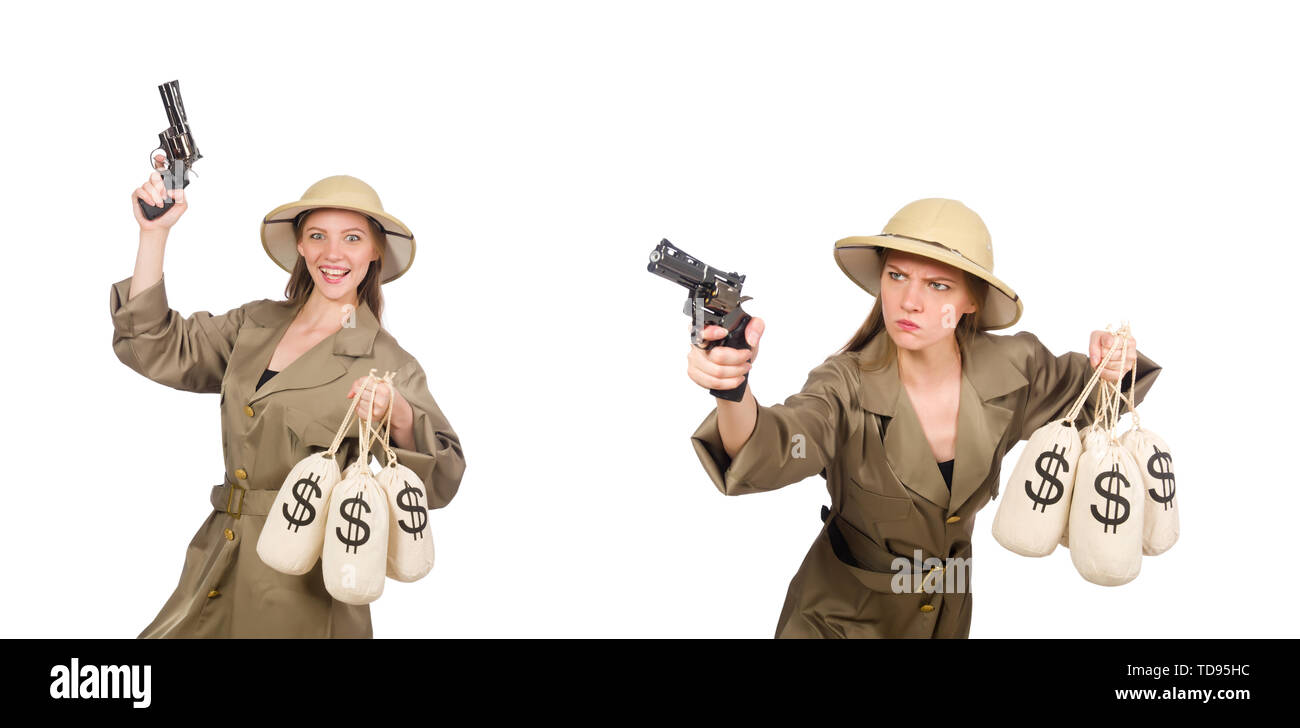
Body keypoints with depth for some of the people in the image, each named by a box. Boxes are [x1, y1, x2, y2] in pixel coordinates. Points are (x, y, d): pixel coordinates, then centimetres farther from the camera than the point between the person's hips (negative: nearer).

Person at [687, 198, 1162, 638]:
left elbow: (1073, 390, 3)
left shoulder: (1010, 370, -18)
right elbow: (769, 452, -47)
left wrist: (1111, 367, -21)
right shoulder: (850, 385, -28)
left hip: (947, 613, 4)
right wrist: (732, 388, -69)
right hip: (841, 616, -3)